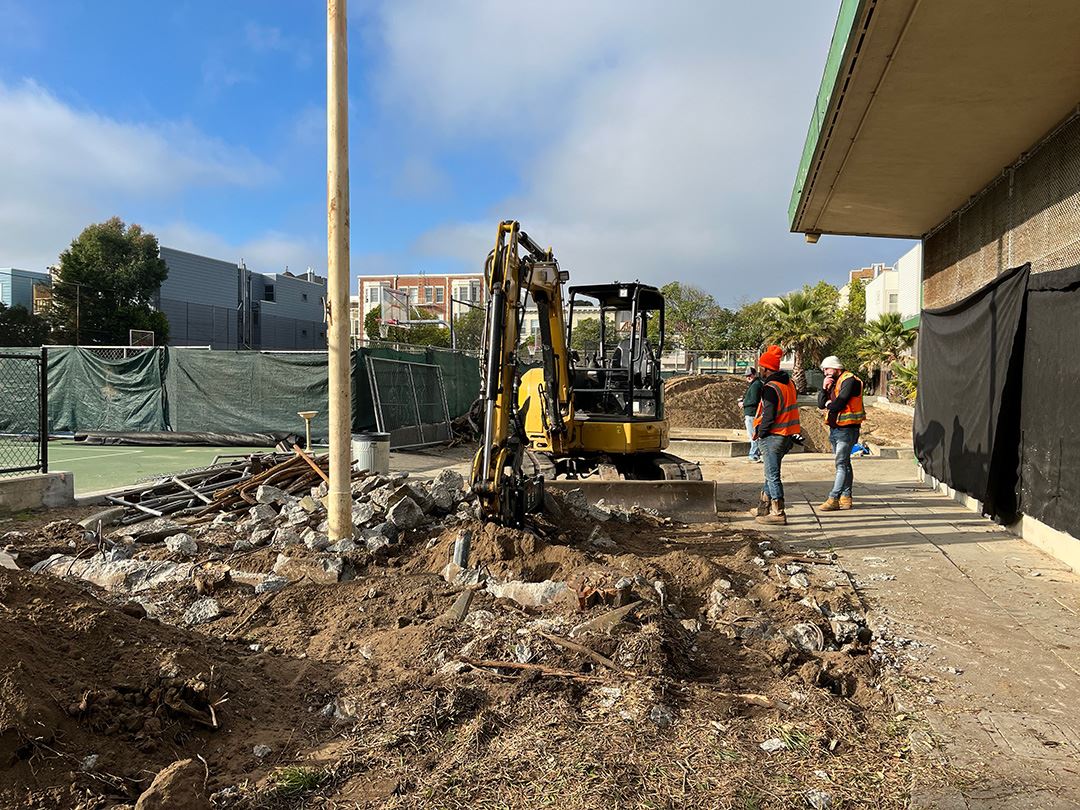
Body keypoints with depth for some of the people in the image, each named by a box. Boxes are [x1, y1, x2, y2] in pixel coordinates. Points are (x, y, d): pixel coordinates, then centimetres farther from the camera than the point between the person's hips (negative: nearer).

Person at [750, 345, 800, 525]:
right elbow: (789, 408, 13)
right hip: (787, 435, 9)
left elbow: (769, 416, -22)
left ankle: (778, 513, 1)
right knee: (771, 472, 19)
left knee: (772, 475, -2)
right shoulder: (789, 383, 9)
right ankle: (764, 507, 30)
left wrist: (759, 432, -8)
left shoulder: (770, 388, -18)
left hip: (772, 436, -9)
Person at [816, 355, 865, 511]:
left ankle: (833, 499, -14)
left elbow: (840, 403, -20)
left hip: (846, 428, -9)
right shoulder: (832, 382, 16)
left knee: (841, 464, -10)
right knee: (844, 463, 12)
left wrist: (829, 406, 1)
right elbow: (821, 404, 10)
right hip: (835, 428, 9)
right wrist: (824, 389, -4)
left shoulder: (849, 380, -11)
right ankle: (846, 497, 17)